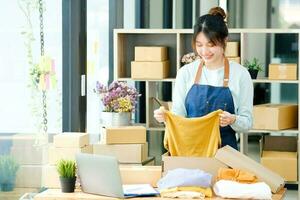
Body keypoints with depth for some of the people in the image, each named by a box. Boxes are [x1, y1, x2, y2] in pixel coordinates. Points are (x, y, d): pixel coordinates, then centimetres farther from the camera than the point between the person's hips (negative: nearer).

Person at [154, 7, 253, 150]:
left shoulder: (240, 74, -2)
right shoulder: (185, 72, 3)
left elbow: (247, 123, 0)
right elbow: (178, 116, 5)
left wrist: (232, 120, -20)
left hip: (225, 150, -1)